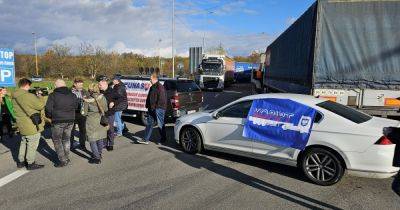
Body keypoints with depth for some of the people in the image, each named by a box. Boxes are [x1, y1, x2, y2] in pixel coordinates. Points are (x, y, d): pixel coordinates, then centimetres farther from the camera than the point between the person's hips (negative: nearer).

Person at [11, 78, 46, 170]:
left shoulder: (15, 96, 9)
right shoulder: (27, 96, -22)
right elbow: (40, 105, -21)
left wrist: (35, 96, 4)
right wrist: (40, 96, -4)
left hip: (22, 125, 9)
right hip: (32, 125, -9)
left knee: (24, 142, 23)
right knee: (32, 144, 3)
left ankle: (20, 161, 32)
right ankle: (31, 164, 11)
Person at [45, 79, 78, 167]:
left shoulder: (53, 95, -9)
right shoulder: (73, 95, 4)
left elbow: (48, 109, -8)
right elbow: (76, 107, 11)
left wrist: (50, 116, 9)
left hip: (58, 121, -5)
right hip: (70, 120, 5)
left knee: (57, 140, 8)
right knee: (66, 139, 19)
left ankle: (63, 160, 5)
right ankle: (67, 158, 26)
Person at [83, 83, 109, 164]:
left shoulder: (88, 100, -13)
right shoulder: (103, 97, -4)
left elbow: (85, 112, -5)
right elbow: (106, 109, 3)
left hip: (92, 121, -4)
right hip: (101, 121, 5)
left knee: (92, 140, 6)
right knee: (100, 139, 18)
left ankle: (97, 158, 8)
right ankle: (99, 154, 34)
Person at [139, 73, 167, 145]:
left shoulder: (160, 87, -13)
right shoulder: (152, 87, 16)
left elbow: (161, 99, -20)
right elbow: (149, 97, 23)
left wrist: (156, 106, -19)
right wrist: (148, 105, 14)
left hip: (159, 108, -10)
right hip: (152, 109, 10)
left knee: (160, 124, 1)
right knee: (149, 123, 8)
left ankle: (163, 138, 16)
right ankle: (146, 140, 12)